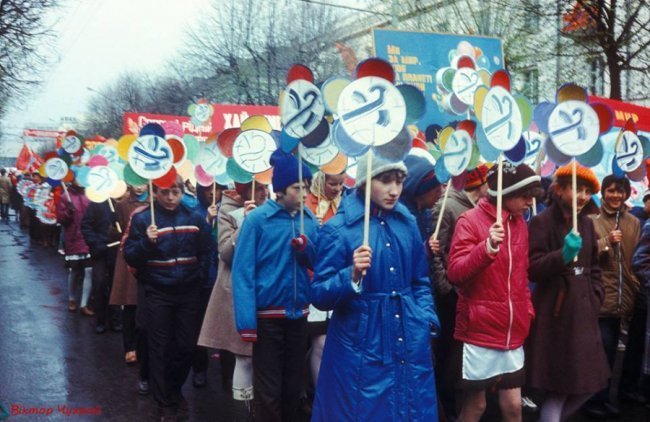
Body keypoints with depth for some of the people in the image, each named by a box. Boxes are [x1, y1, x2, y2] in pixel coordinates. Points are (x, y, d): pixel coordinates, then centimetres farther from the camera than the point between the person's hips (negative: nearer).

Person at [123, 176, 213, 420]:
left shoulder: (194, 218, 4)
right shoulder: (142, 219, -6)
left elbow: (206, 252, 14)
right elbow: (129, 257, -9)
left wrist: (199, 277, 4)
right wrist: (146, 242, -25)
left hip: (188, 292, 3)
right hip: (157, 293, -3)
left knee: (186, 345, 11)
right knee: (160, 348, 4)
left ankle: (175, 390, 36)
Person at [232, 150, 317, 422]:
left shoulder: (309, 219, 2)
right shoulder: (257, 219, -12)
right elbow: (243, 271, -14)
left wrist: (306, 247, -17)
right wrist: (246, 321, -20)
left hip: (299, 313, 5)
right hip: (267, 314, -5)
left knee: (293, 386, 18)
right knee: (268, 391, 7)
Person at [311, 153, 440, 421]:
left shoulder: (407, 223, 4)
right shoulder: (338, 228, -10)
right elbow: (319, 296, -12)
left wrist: (427, 320, 3)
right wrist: (352, 277, -28)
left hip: (411, 345, 5)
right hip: (361, 349, -4)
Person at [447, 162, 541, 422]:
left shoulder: (520, 223, 10)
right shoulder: (470, 221, -11)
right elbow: (454, 273, -20)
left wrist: (527, 310, 9)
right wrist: (487, 248, -32)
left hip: (513, 334, 6)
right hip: (479, 332, -6)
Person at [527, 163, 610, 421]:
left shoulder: (586, 223, 11)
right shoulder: (542, 222, -10)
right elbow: (532, 270, -15)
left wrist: (595, 299, 8)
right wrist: (563, 256, -29)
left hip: (583, 314, 7)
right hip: (554, 315, -7)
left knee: (588, 384, 12)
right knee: (557, 390, 1)